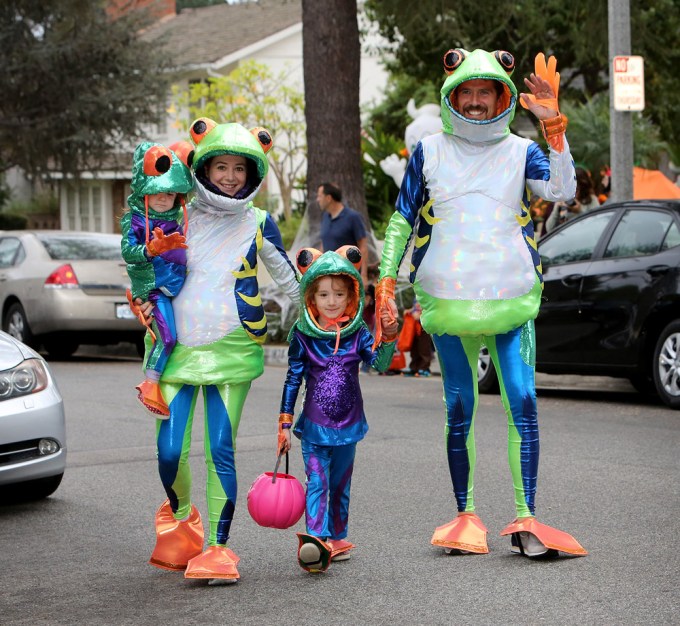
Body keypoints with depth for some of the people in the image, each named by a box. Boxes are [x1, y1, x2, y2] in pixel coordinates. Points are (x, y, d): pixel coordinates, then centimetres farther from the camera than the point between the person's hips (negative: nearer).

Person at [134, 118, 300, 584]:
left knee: (220, 451, -7)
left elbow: (287, 277, 17)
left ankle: (218, 546, 2)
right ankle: (179, 512, 28)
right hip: (179, 347, 1)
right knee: (170, 451, -4)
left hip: (232, 351, -1)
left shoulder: (258, 224, 5)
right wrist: (145, 301, 6)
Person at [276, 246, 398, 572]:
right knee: (317, 482, -15)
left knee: (340, 484, 13)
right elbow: (293, 380, 0)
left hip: (348, 423, 2)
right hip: (314, 425, -2)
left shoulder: (357, 333, -1)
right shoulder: (302, 335, -4)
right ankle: (316, 541, -28)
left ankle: (337, 539, 26)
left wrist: (389, 336, -33)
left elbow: (380, 364, -15)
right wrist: (284, 425, 0)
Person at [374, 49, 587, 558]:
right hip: (448, 304, 1)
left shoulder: (521, 152, 6)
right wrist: (387, 280, 3)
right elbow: (402, 220, 12)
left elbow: (562, 189, -13)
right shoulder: (429, 152, 8)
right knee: (459, 412, 4)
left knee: (523, 404, -11)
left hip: (512, 304, -1)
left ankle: (525, 518, -9)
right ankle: (466, 516, 15)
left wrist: (554, 125, -22)